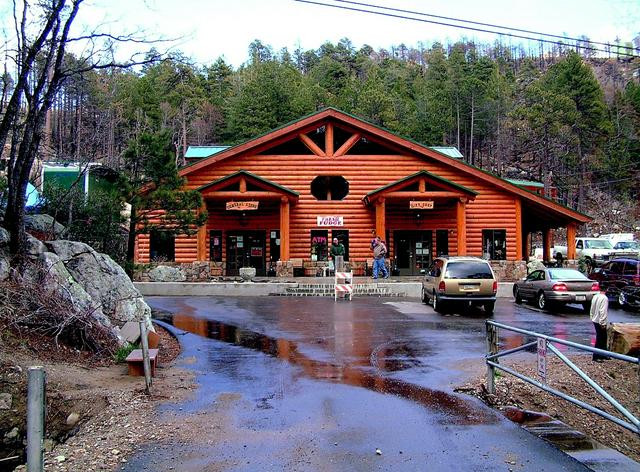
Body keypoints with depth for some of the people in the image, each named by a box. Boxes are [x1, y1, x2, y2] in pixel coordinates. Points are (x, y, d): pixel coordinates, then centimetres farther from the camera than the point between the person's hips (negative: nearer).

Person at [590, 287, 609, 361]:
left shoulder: (595, 296, 6)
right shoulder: (604, 298, -19)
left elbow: (592, 309, 12)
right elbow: (603, 311, -22)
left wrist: (592, 317, 20)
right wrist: (603, 323, -20)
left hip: (595, 320, 8)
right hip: (600, 322, -8)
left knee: (603, 338, 19)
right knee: (600, 339, 0)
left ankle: (603, 355, 28)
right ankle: (596, 356, 6)